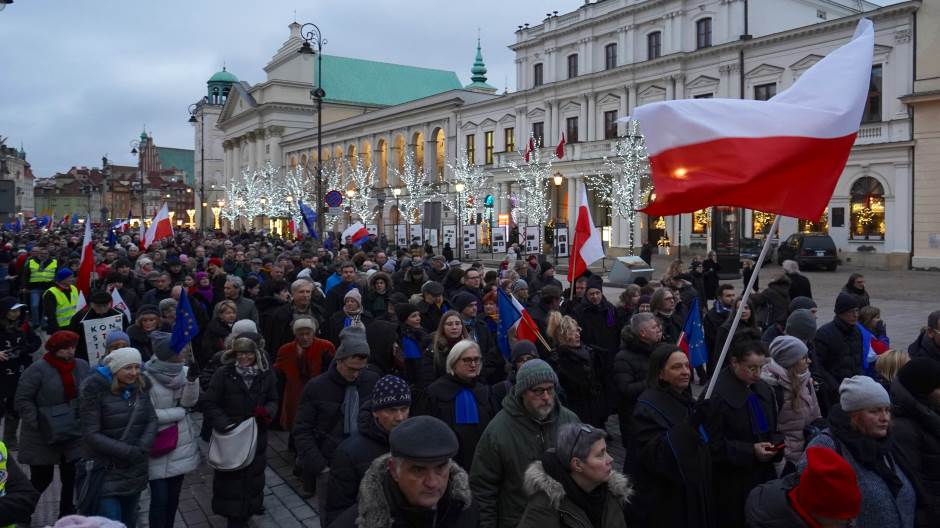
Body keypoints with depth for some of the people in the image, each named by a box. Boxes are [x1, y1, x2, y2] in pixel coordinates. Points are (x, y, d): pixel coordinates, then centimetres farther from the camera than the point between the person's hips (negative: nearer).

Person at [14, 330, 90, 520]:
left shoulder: (82, 366, 2)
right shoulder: (38, 369, -13)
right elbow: (23, 400, -10)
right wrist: (37, 423, -18)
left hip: (75, 435, 4)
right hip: (43, 438, -4)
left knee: (73, 478, 5)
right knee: (41, 479, 8)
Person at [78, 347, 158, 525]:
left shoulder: (141, 386, 0)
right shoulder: (95, 389, -16)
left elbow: (152, 419, 2)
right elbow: (90, 435, -17)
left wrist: (143, 447, -17)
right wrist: (127, 451, -22)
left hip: (135, 472, 5)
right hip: (106, 472, -5)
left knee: (129, 521, 18)